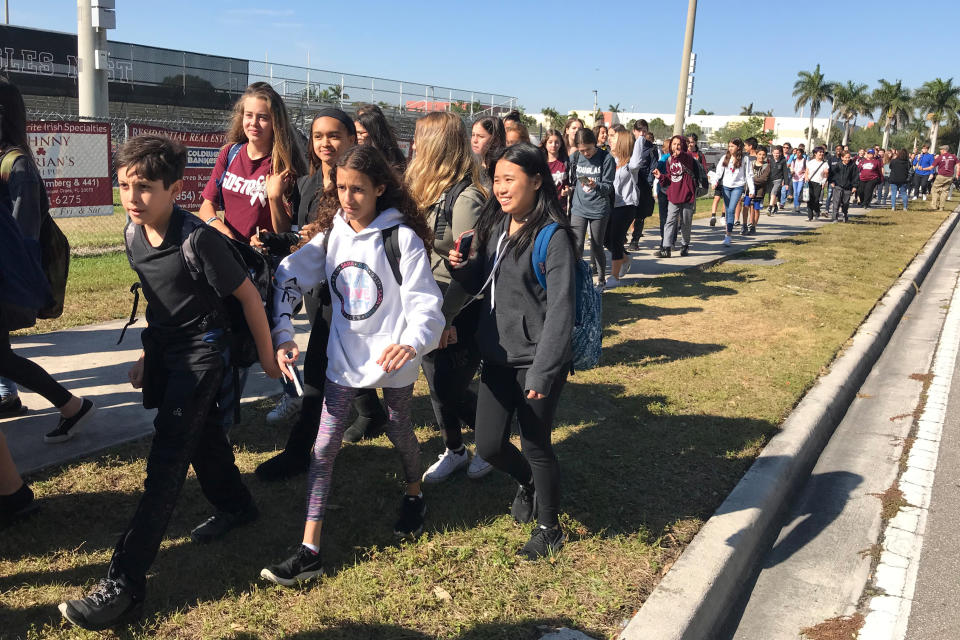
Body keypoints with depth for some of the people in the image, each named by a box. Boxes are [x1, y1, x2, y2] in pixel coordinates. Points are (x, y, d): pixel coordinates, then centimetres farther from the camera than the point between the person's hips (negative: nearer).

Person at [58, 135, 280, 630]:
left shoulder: (199, 240, -25)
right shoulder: (135, 236, -3)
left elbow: (247, 294, -15)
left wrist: (266, 356, -7)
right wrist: (148, 354, 20)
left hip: (202, 351, -8)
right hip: (165, 348, 8)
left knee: (166, 458, -10)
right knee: (199, 432, 21)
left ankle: (124, 584, -9)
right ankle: (234, 506, 46)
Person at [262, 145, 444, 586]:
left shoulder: (401, 236, -13)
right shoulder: (331, 234, 1)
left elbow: (424, 300, -19)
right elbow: (289, 277, 0)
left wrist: (411, 343, -39)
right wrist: (283, 334, -13)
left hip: (392, 355, -4)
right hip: (343, 357, 4)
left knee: (400, 434, 18)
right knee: (324, 448, 1)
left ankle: (414, 498, 49)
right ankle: (309, 553, 6)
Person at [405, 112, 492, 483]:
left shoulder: (465, 198, -20)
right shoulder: (424, 188, 6)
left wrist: (445, 317, -22)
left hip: (461, 309, -8)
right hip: (429, 304, 8)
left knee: (451, 389, -1)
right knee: (436, 384, 15)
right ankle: (454, 451, 35)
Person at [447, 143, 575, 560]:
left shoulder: (553, 236, -15)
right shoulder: (495, 226, 7)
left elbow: (560, 309, -18)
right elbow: (481, 284, 17)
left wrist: (542, 372, -21)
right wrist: (462, 267, -5)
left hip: (536, 359, -6)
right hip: (498, 355, 7)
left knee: (535, 445, 7)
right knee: (489, 445, 12)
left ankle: (549, 528, 32)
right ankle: (527, 484, 45)